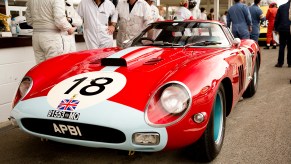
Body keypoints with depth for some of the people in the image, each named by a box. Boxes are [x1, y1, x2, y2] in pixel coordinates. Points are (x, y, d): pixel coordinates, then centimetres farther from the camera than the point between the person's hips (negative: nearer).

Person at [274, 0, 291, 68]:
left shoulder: (281, 7, 2)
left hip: (282, 29, 1)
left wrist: (276, 28, 10)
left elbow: (277, 19, 3)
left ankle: (280, 63, 3)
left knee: (281, 46, 6)